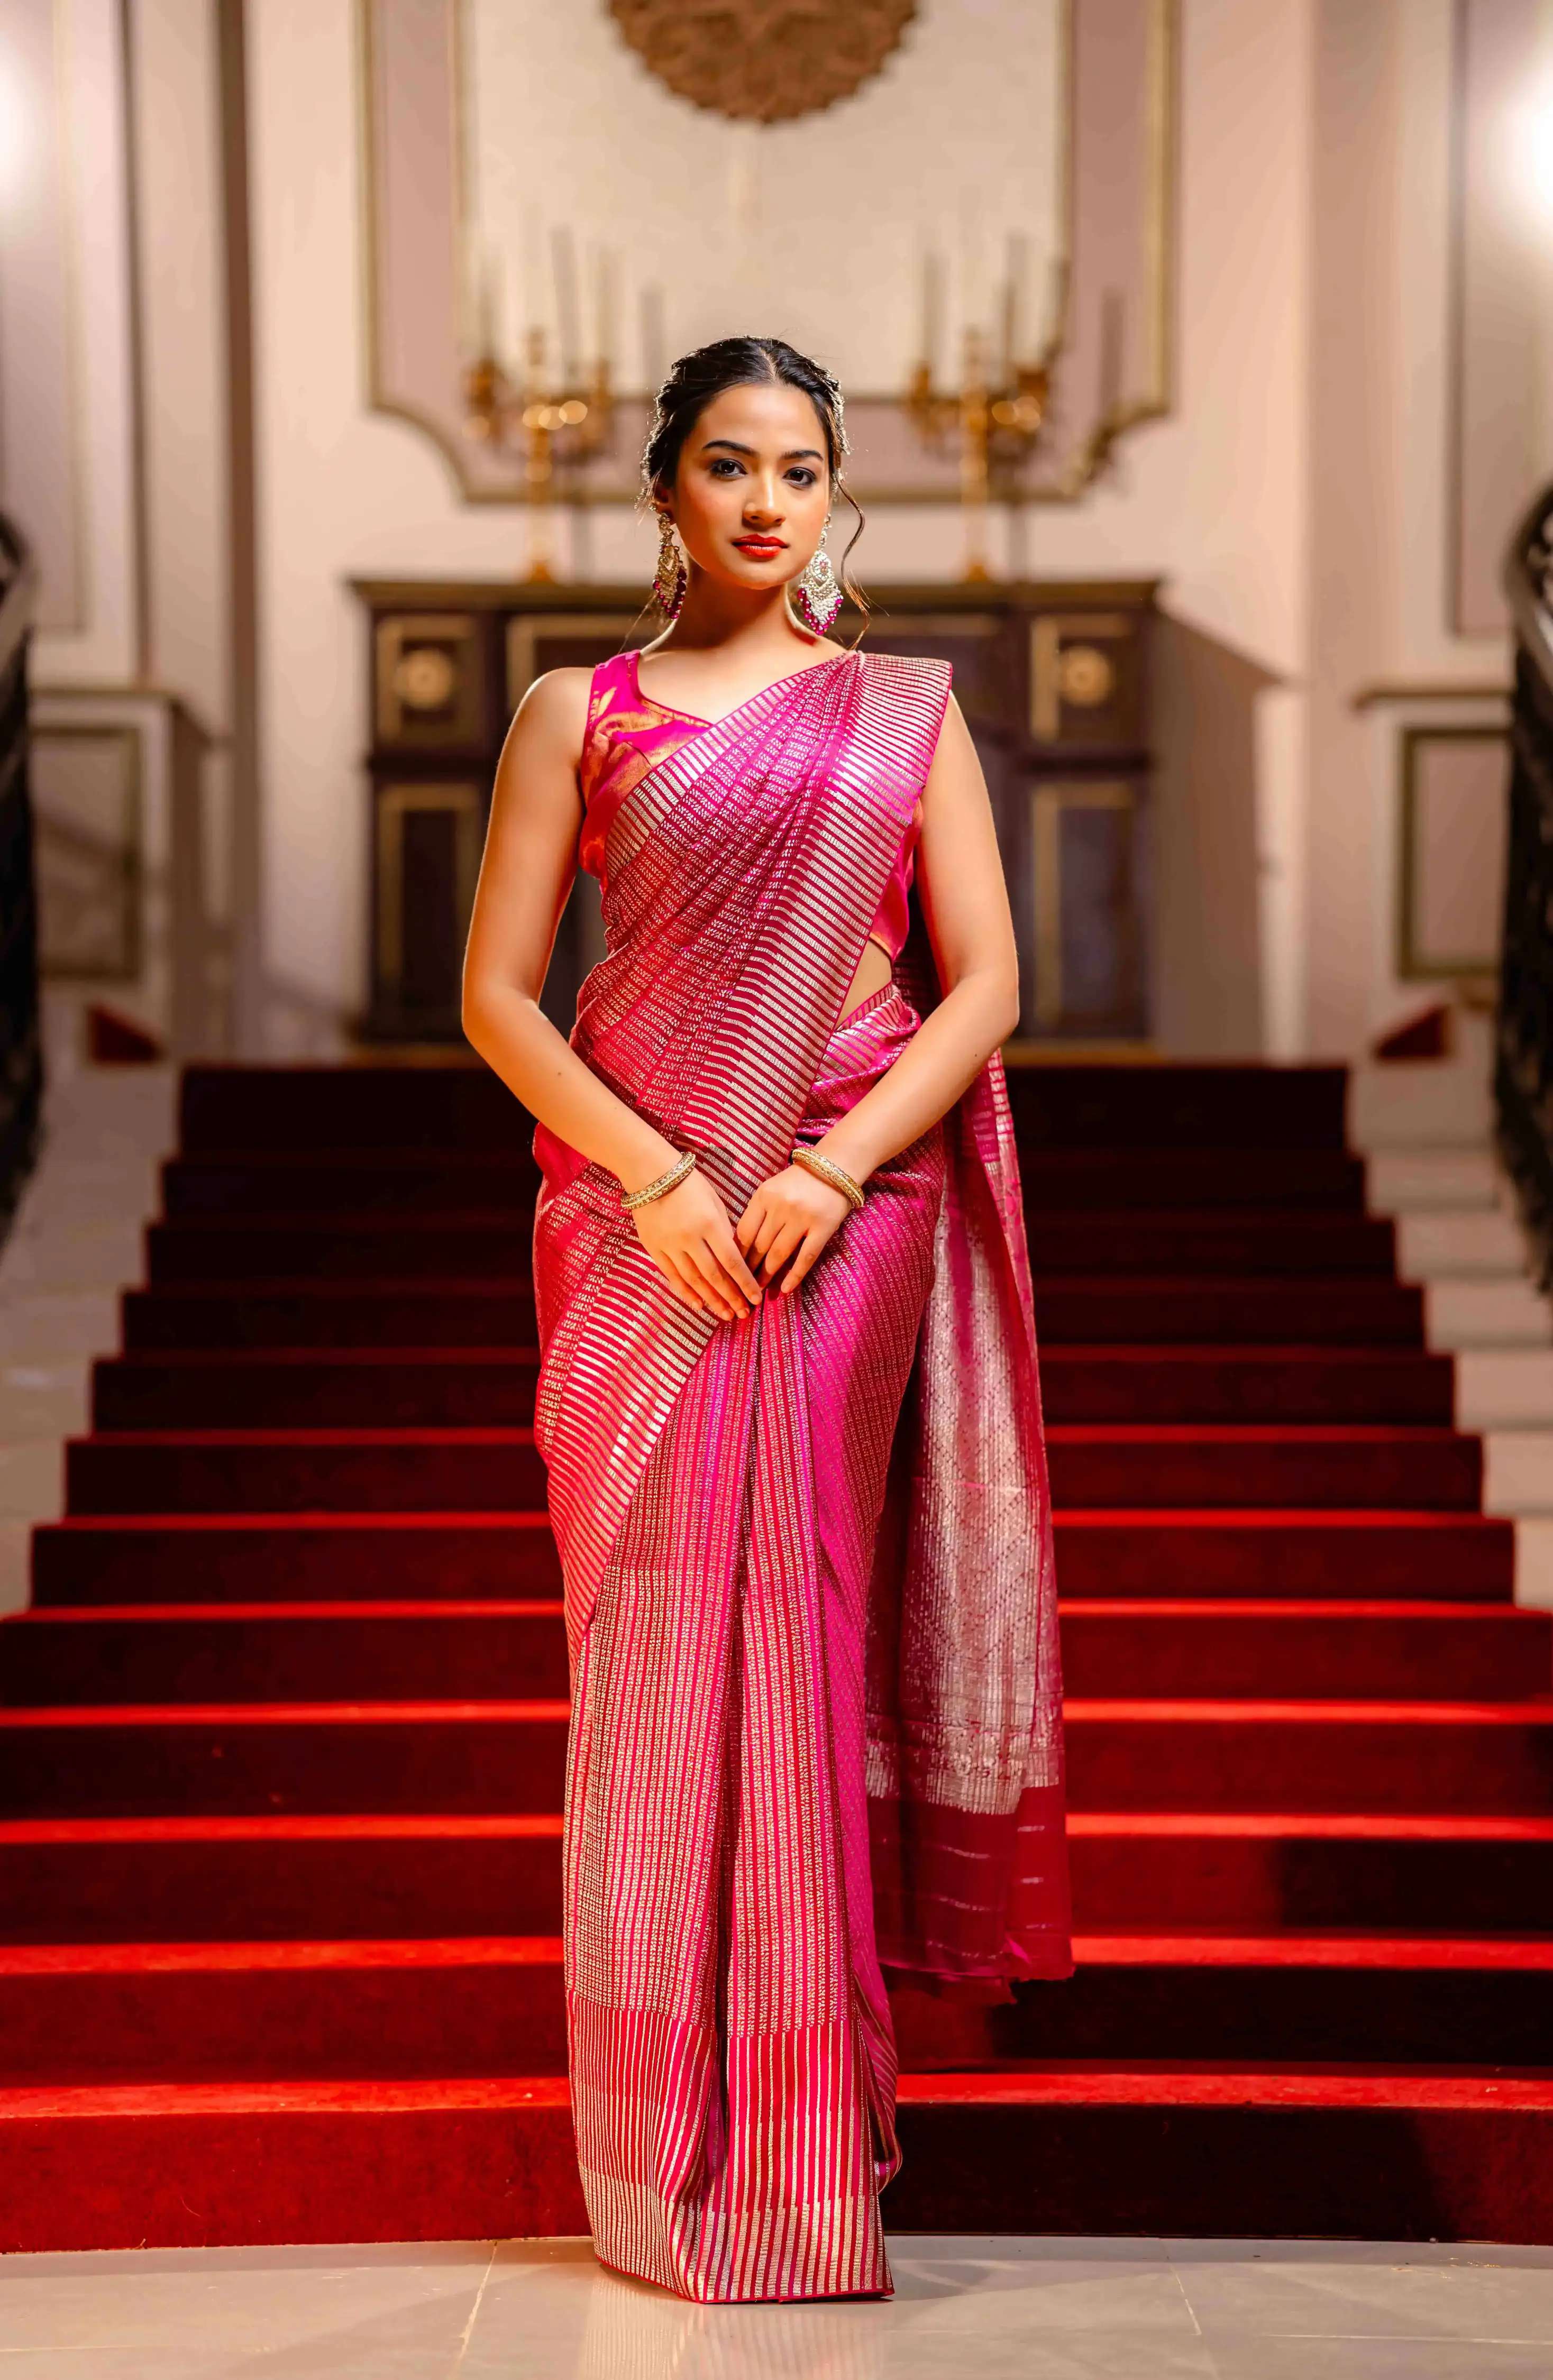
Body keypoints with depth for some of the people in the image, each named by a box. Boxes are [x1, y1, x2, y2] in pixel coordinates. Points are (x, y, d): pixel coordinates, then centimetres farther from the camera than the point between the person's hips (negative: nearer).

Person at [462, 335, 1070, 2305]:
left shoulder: (908, 714, 9)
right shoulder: (577, 713, 7)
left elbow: (983, 985, 3)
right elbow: (495, 992, 1)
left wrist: (836, 1170, -11)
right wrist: (659, 1178, -11)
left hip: (848, 1206, 0)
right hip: (638, 1209, 0)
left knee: (803, 1610, 0)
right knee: (656, 1623, 0)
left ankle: (808, 2113, 14)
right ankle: (677, 2132, 12)